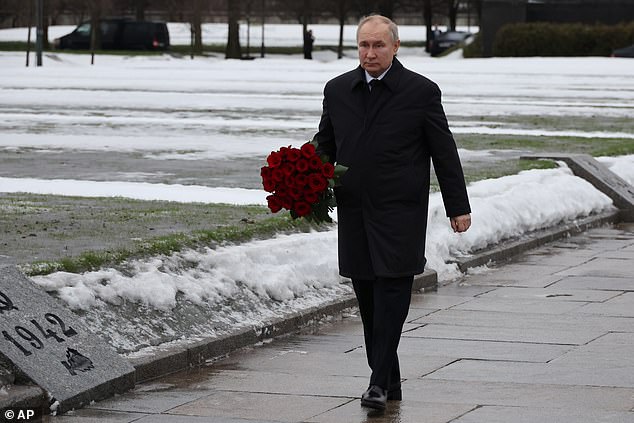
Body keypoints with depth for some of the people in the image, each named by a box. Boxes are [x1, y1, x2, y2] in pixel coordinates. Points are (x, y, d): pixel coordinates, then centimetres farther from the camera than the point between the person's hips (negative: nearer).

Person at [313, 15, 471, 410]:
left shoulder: (421, 91, -2)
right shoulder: (338, 90, 10)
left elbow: (444, 152, 1)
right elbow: (325, 144, 19)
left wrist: (458, 207, 1)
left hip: (400, 212, -4)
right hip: (354, 213, 4)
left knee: (391, 291, -11)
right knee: (368, 299, 6)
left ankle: (380, 382, -11)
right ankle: (389, 381, 14)